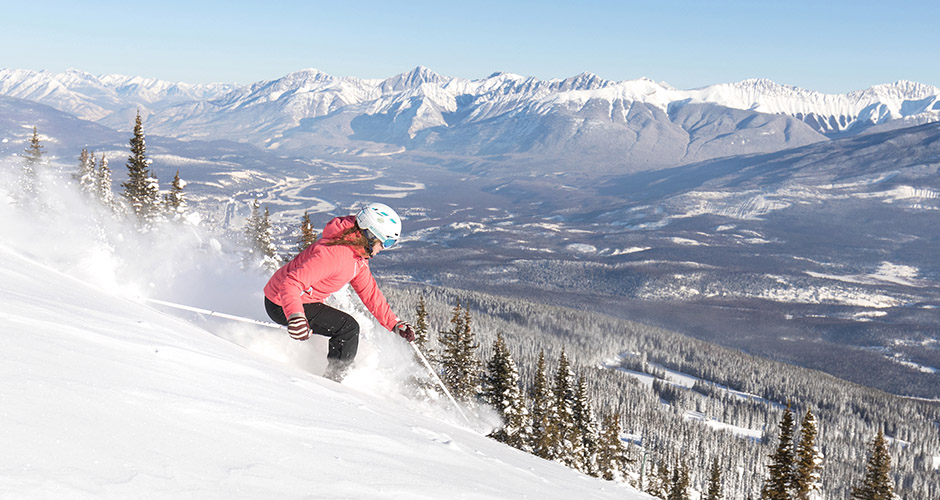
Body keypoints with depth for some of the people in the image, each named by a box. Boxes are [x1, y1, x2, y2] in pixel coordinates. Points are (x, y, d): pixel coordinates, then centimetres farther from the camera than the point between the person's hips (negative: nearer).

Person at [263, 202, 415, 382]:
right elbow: (291, 283, -37)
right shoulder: (334, 253, -30)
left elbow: (370, 293, 10)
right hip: (282, 304, -10)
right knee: (348, 327, -14)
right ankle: (333, 380, -3)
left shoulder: (358, 256, 2)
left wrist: (394, 323, 5)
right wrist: (295, 316, -52)